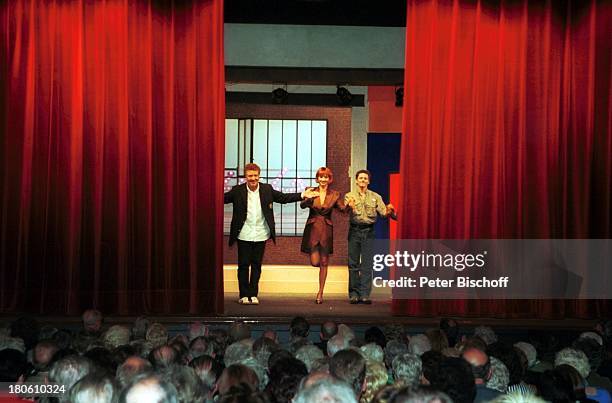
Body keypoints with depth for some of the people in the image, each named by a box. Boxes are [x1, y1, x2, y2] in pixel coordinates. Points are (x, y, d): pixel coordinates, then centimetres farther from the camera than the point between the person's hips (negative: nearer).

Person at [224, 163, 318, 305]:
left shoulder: (267, 189, 2)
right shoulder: (238, 191, -4)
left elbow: (284, 198, 8)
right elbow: (223, 198, -4)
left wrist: (303, 195, 2)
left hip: (260, 235, 2)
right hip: (244, 235, -2)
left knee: (256, 265, 7)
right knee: (243, 265, 3)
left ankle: (253, 295, 15)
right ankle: (244, 295, 11)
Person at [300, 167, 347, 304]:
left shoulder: (334, 195, 4)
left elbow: (343, 209, -6)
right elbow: (302, 205, -14)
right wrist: (307, 199, -36)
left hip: (326, 230, 1)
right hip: (312, 228, -1)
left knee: (323, 263, 4)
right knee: (314, 262, -8)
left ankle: (320, 293, 14)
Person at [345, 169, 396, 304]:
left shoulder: (375, 197, 10)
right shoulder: (349, 196, 7)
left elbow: (383, 211, 0)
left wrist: (389, 211, -22)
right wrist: (350, 207, -30)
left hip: (368, 231, 1)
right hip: (354, 230, 0)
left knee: (367, 264, -2)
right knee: (353, 263, 1)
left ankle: (365, 294, 0)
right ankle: (354, 294, 7)